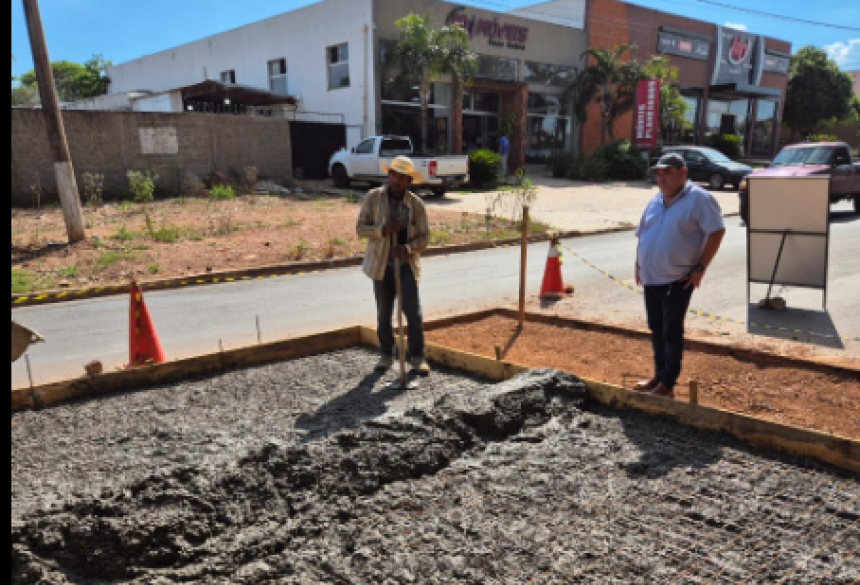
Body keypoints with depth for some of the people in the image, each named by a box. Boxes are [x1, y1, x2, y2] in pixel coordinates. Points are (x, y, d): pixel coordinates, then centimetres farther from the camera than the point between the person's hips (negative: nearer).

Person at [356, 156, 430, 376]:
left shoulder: (416, 204, -1)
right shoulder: (373, 197, -1)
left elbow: (423, 238, -2)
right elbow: (360, 227, -3)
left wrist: (408, 248, -22)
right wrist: (382, 229, -21)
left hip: (407, 265, -1)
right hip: (381, 265, 1)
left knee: (413, 312, -6)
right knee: (383, 313, 9)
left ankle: (417, 357, 8)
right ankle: (386, 355, 24)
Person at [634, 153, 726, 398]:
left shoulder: (698, 199, -10)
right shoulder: (655, 201, 13)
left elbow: (717, 231, -15)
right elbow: (642, 235, 21)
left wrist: (700, 267, -17)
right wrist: (639, 264, 14)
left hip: (678, 280, -7)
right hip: (651, 277, 7)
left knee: (671, 331, -1)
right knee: (656, 329, 15)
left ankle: (668, 384, 7)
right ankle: (659, 376, 28)